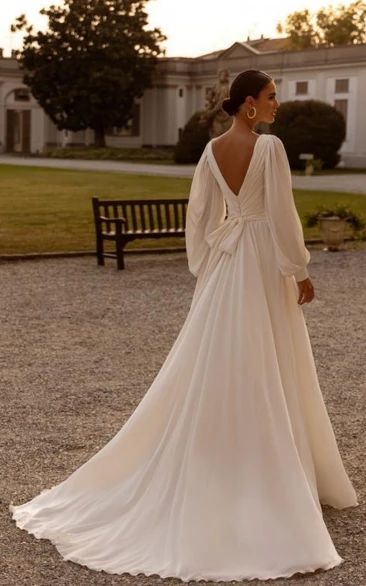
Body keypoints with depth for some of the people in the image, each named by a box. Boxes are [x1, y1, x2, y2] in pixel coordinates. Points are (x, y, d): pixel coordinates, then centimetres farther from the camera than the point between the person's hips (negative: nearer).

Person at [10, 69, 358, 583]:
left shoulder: (212, 149, 5)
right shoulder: (270, 146, -15)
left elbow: (200, 214, 8)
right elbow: (282, 216, -17)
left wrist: (204, 269, 17)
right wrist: (301, 271, -8)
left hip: (225, 261, 6)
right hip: (264, 262, -6)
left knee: (215, 366, 12)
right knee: (267, 373, 2)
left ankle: (213, 468, 18)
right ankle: (275, 475, 12)